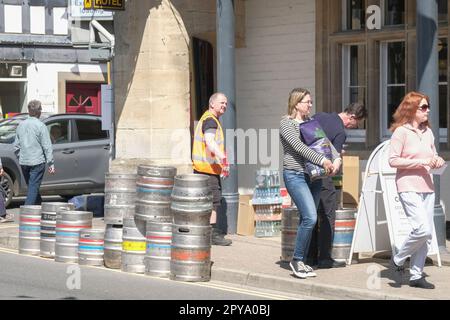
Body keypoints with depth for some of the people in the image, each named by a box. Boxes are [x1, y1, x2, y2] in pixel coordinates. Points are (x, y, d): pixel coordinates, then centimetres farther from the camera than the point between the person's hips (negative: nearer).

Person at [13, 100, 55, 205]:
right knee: (33, 188, -4)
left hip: (23, 162, 6)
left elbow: (16, 146, 13)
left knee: (32, 187, 17)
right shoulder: (40, 126, -10)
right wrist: (51, 163, -8)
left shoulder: (21, 125, 7)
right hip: (37, 161, -6)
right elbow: (47, 146, -11)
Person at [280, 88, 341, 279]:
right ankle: (297, 259, -4)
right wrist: (322, 160, -24)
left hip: (313, 175, 7)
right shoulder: (286, 123, -5)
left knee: (307, 220, 7)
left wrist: (336, 159, -10)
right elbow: (299, 147, -17)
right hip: (295, 175, -7)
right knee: (310, 217, -16)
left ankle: (301, 262, 14)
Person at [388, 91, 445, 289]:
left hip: (426, 186, 7)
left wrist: (438, 161, -1)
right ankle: (398, 260, 5)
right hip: (408, 186, -7)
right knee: (423, 229, -18)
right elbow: (393, 160, -12)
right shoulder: (401, 131, -7)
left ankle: (416, 275, 15)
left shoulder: (427, 132, 12)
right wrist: (420, 162, -16)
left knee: (427, 234, 5)